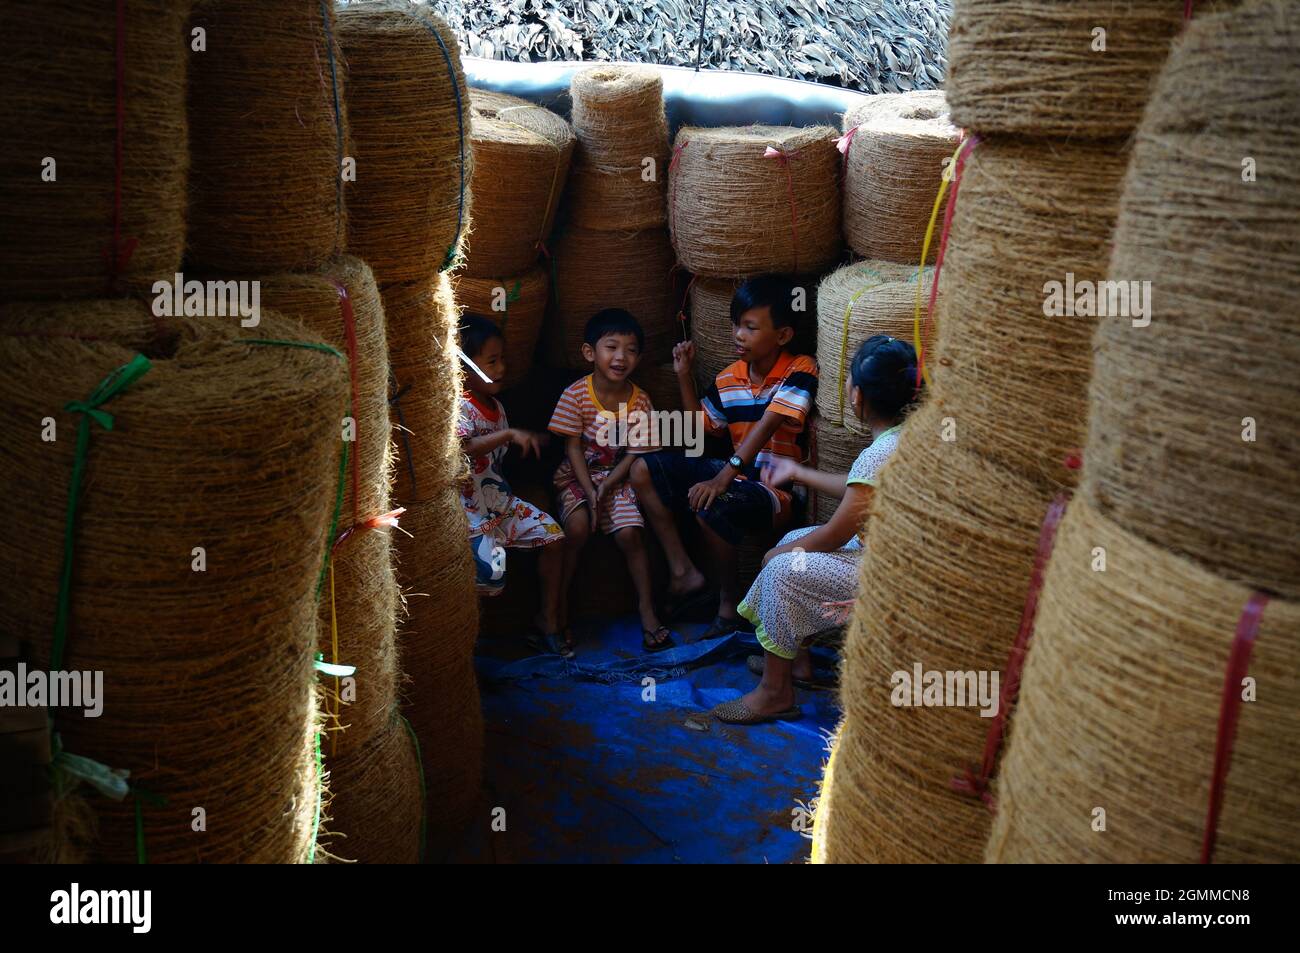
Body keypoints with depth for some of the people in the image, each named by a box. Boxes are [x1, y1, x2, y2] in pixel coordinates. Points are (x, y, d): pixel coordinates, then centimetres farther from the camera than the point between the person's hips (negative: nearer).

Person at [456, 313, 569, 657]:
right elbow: (465, 447, -40)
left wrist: (527, 442, 13)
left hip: (500, 499, 9)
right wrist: (510, 434, -45)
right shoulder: (460, 407, -18)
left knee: (553, 535, 3)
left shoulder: (494, 404, 10)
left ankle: (548, 620, 13)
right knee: (490, 571, -26)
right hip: (470, 508, -9)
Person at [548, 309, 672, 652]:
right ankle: (559, 601, -7)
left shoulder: (639, 400, -8)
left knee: (630, 532, -19)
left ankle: (646, 609, -5)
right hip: (576, 475, -1)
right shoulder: (575, 395, -13)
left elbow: (635, 452, -6)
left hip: (616, 477, 1)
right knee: (578, 527, -26)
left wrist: (606, 486, -19)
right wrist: (589, 491, -20)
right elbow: (573, 448, -11)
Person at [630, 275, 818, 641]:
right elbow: (700, 428, 18)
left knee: (710, 505, -36)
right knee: (643, 470, -1)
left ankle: (730, 602, -10)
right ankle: (684, 574, -3)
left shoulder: (800, 371, -14)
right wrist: (684, 376, 6)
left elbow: (767, 425, -26)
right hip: (738, 474, 8)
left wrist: (723, 477, -35)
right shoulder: (729, 378, 6)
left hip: (778, 488, -8)